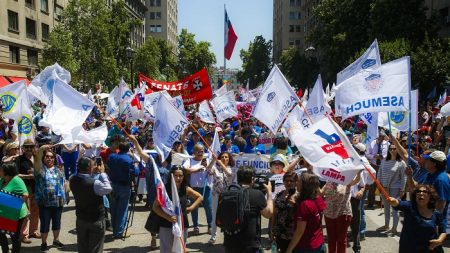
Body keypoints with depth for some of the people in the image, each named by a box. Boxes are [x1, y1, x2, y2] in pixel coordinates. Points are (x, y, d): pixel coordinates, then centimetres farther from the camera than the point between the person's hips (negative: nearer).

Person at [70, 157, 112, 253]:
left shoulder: (72, 180, -10)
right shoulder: (94, 183, -29)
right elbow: (108, 189, -14)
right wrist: (102, 172, -10)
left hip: (80, 219, 6)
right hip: (96, 220, -6)